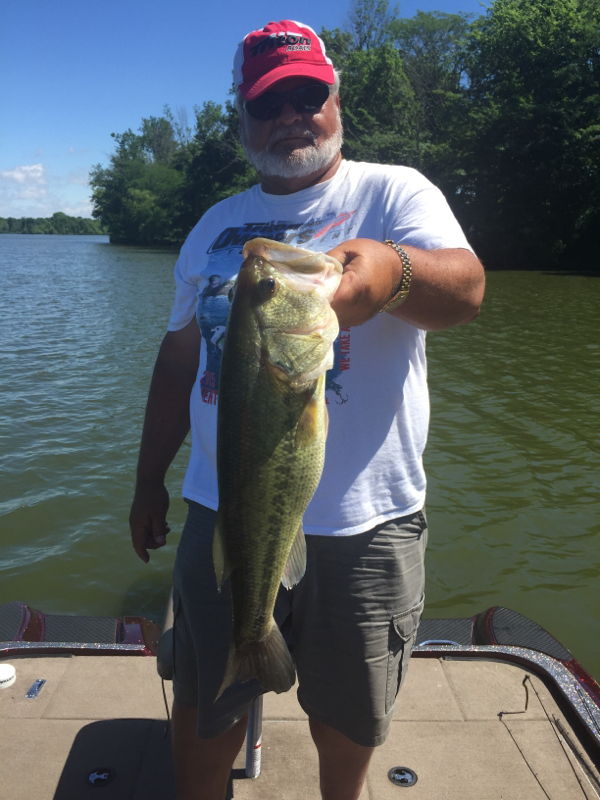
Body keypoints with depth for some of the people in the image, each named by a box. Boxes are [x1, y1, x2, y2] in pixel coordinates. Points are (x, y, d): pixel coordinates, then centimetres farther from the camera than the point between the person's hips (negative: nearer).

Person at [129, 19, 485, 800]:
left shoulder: (394, 193, -1)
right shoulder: (215, 224, 12)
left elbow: (465, 287, -20)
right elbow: (179, 358, 14)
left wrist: (390, 270, -42)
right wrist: (150, 479, 13)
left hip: (363, 523, -2)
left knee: (348, 718, 17)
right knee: (203, 709, 16)